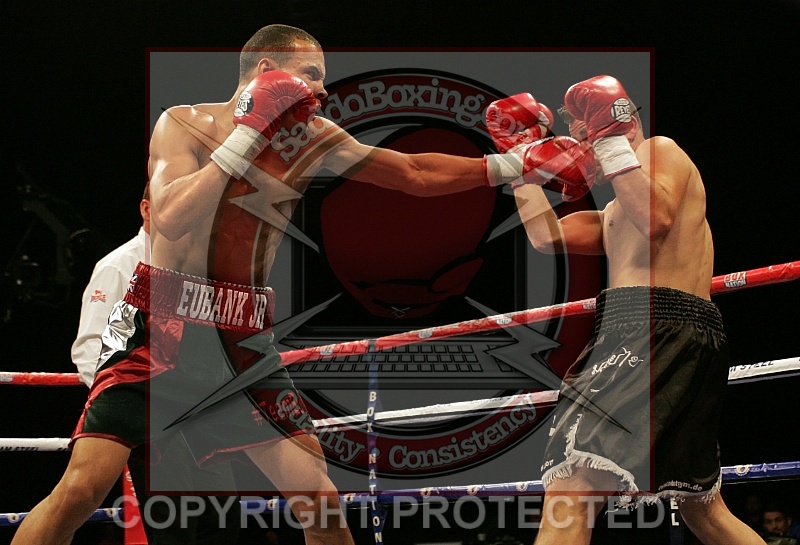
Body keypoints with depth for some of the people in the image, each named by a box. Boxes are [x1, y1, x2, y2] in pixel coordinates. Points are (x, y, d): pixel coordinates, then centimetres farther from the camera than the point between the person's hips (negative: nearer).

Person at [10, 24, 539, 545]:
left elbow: (414, 172, 10)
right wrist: (249, 134, -19)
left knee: (320, 501, -2)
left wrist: (506, 166, 4)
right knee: (82, 488, -15)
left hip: (243, 344, 4)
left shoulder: (310, 140, 6)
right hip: (163, 327, -4)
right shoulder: (184, 124, -4)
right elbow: (172, 219, -21)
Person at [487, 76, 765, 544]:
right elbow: (548, 236, 25)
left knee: (569, 489, -24)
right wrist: (525, 165, 30)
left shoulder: (661, 151, 4)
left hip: (655, 328, -11)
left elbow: (656, 221, -16)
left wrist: (612, 142, -13)